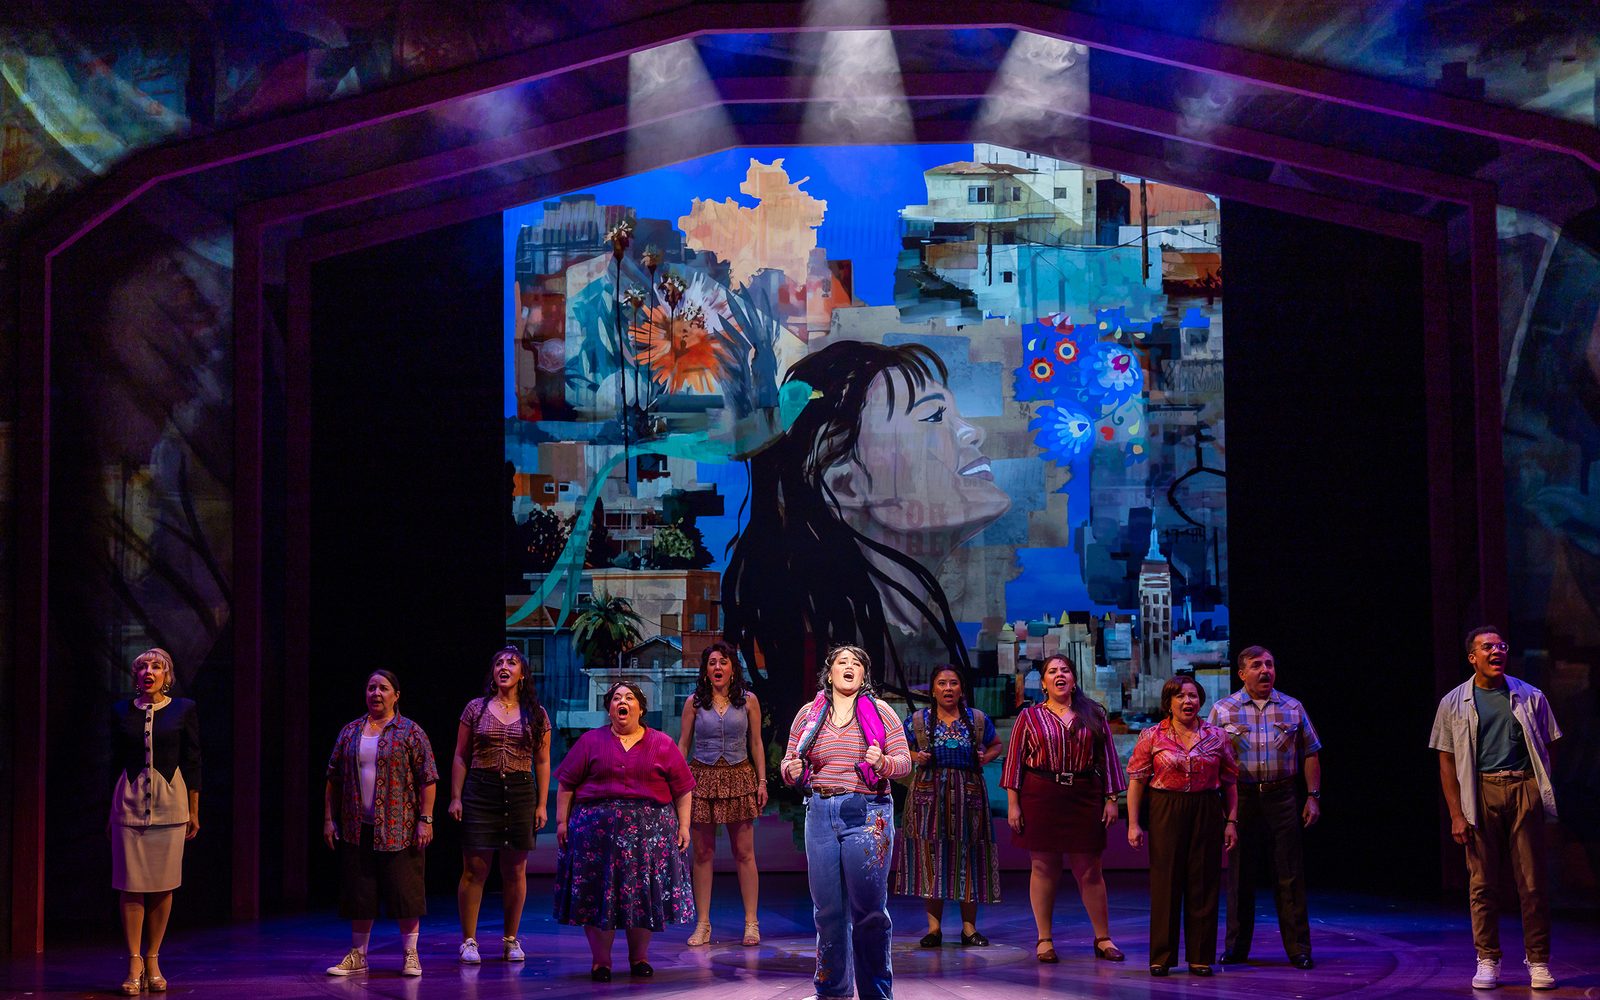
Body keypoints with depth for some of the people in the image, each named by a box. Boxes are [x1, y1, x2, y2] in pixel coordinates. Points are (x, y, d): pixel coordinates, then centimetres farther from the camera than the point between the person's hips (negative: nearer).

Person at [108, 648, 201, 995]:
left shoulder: (183, 710, 4)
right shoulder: (122, 711, 8)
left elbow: (192, 762, 5)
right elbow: (116, 761, 12)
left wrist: (194, 811, 4)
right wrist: (111, 812, 11)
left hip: (170, 803, -1)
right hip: (129, 801, 1)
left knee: (163, 885, 1)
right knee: (131, 885, -4)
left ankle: (152, 960, 11)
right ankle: (135, 963, -1)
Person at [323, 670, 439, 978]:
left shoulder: (411, 732, -1)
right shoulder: (349, 733, 12)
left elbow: (427, 779, -4)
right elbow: (333, 778, 14)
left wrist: (425, 819, -11)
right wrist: (329, 819, 8)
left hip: (398, 830, -4)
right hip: (358, 830, 4)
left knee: (405, 892, -2)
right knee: (359, 894, 7)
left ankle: (411, 955, 7)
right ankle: (357, 956, 16)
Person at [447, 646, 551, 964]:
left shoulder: (536, 714, 8)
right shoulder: (476, 708, 6)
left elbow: (542, 761, 8)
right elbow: (461, 756, 6)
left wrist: (542, 804, 2)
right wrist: (456, 797, -1)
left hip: (521, 793, 1)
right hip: (480, 792, -1)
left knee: (516, 871, 6)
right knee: (474, 869, -3)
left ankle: (511, 939, 17)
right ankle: (468, 941, 3)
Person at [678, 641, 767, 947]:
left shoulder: (748, 701, 4)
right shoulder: (694, 702, 3)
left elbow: (756, 743, 7)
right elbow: (683, 744, 6)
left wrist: (762, 781, 1)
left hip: (738, 778, 0)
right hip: (702, 777, 0)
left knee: (744, 853, 0)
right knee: (702, 854, 3)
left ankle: (751, 923, 6)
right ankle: (703, 924, 9)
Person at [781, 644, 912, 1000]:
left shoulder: (880, 712, 4)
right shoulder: (808, 714, 11)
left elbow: (904, 761, 0)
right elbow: (789, 764, 13)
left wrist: (883, 763, -21)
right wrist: (793, 770, -10)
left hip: (867, 814, -2)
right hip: (820, 814, 3)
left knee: (869, 909, -4)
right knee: (826, 909, 5)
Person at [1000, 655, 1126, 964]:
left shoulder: (1094, 715, 10)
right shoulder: (1029, 717, 6)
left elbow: (1107, 758, 9)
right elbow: (1015, 761, 3)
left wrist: (1111, 799, 3)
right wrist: (1013, 803, -3)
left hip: (1084, 797, 1)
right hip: (1041, 797, -1)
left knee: (1089, 869, 2)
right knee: (1043, 867, 2)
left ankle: (1103, 938, 10)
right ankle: (1044, 940, 10)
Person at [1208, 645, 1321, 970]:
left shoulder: (1293, 708, 9)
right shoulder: (1222, 710, 5)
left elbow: (1309, 754, 11)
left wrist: (1313, 796, 3)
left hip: (1282, 797, 1)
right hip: (1241, 798, -1)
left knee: (1290, 875, 0)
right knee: (1240, 874, 4)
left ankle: (1298, 949, 6)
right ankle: (1236, 947, 14)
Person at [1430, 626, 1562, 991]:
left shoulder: (1530, 697, 8)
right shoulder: (1454, 703, 6)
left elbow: (1545, 751, 11)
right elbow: (1447, 762, 5)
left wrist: (1544, 795, -1)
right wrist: (1456, 814, -1)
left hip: (1524, 789, 0)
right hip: (1481, 792, 0)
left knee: (1532, 882, 0)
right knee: (1483, 882, 1)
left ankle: (1538, 961, 8)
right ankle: (1488, 961, 10)